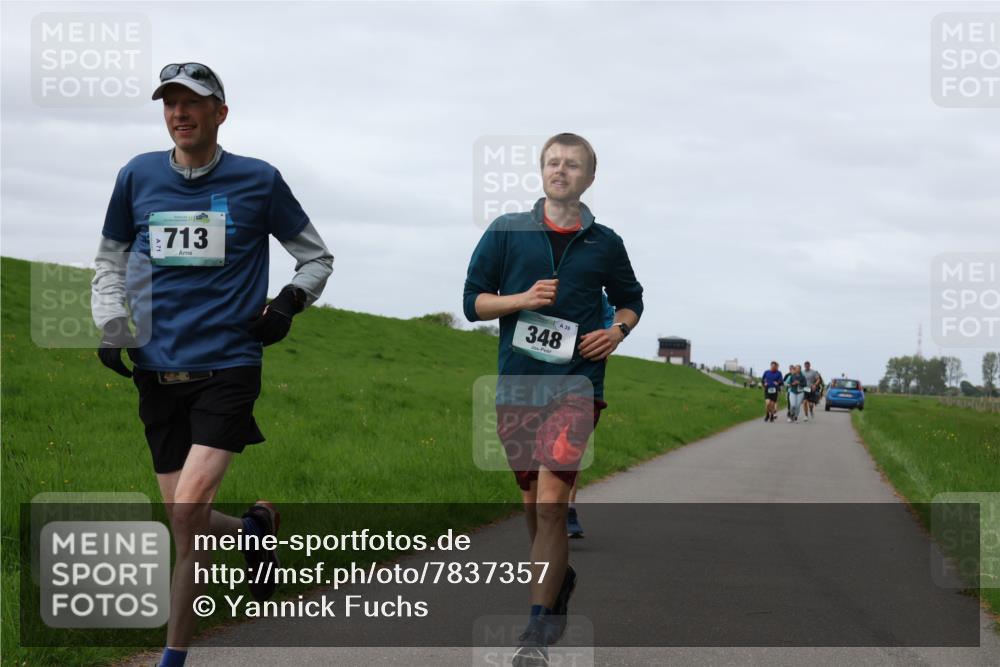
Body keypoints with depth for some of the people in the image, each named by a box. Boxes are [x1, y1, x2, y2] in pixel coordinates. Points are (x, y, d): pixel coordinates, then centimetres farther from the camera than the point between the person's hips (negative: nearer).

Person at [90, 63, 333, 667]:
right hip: (158, 370, 4)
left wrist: (291, 300, -4)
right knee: (184, 524, 2)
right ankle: (254, 529, 36)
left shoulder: (258, 181, 1)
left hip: (227, 367, -4)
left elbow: (317, 256, 14)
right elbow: (110, 259, 20)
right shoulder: (139, 176, 7)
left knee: (188, 508, -19)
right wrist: (111, 326, 6)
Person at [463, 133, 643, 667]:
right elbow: (473, 301, 6)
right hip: (516, 383, 2)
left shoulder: (605, 243, 7)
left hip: (577, 383, -2)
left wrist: (617, 331, 1)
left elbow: (630, 301, 22)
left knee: (550, 502, -15)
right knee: (533, 503, 12)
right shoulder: (506, 232, 5)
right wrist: (522, 298, -11)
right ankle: (560, 581, 38)